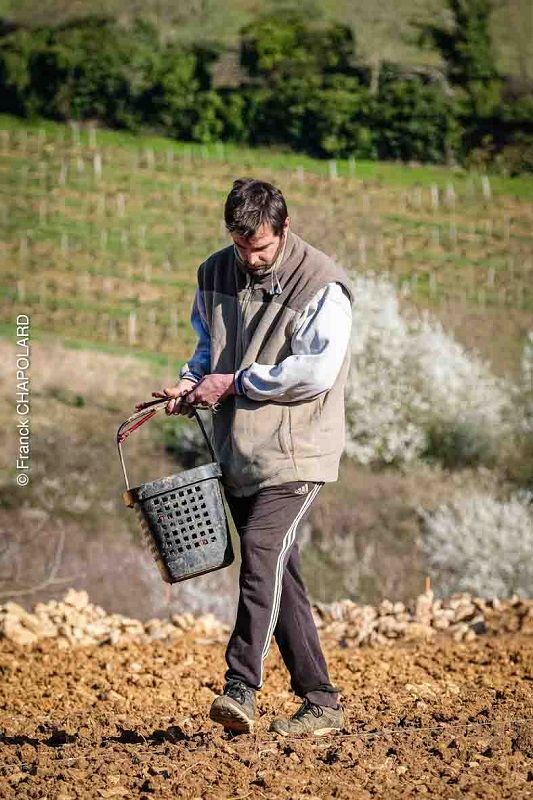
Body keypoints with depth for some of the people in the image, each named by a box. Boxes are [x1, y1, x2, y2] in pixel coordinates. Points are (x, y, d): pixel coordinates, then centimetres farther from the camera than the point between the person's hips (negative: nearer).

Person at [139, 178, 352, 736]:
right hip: (238, 451, 7)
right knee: (278, 571, 7)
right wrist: (190, 384, 3)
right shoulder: (216, 274, 10)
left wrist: (235, 382, -13)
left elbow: (314, 373, -18)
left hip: (295, 450, -7)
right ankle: (320, 702, 12)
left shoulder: (321, 286, -10)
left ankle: (240, 688, -27)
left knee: (261, 552, -22)